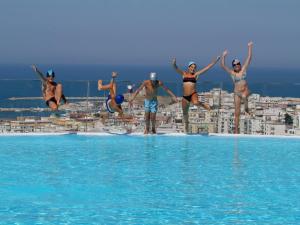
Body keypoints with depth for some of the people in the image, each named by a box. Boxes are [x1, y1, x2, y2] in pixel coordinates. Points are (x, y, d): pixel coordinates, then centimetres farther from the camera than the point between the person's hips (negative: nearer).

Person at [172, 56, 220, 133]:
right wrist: (174, 63, -25)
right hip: (185, 96, 3)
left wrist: (214, 61, 1)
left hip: (193, 94, -3)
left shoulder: (196, 75, 4)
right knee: (185, 113, 11)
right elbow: (176, 68, -3)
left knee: (195, 102, -39)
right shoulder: (184, 74, 8)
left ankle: (203, 105, -3)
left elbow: (207, 68, 4)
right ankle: (186, 131, 27)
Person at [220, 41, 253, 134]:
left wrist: (250, 47, -8)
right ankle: (236, 131, 8)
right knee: (237, 113, 1)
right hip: (237, 92, 1)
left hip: (245, 90, -1)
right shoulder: (231, 73, 0)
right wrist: (223, 56, -22)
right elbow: (223, 66, -11)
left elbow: (249, 58, -3)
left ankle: (246, 107, -7)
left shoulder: (243, 69, 1)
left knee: (244, 96, -39)